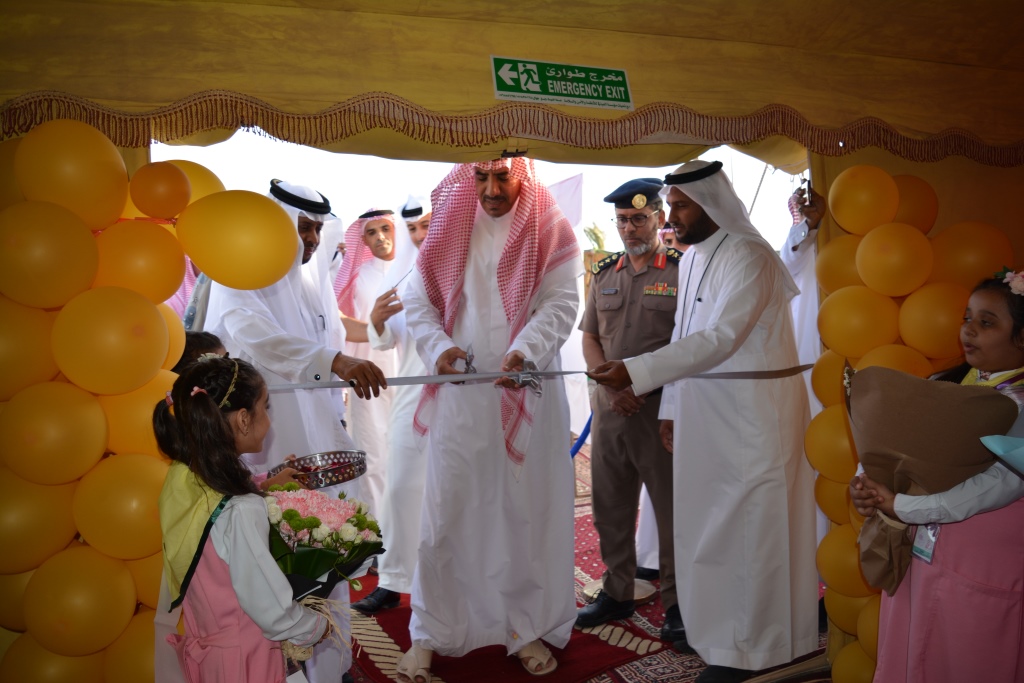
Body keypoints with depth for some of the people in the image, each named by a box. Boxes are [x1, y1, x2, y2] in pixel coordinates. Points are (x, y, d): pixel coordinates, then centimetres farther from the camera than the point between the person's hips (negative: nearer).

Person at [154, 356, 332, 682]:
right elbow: (272, 610, -24)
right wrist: (318, 626, -5)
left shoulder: (181, 480, -9)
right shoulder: (241, 511, -30)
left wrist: (263, 486, 8)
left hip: (201, 646, 7)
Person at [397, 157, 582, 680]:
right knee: (447, 511, 6)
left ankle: (529, 627, 26)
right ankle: (429, 633, 22)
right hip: (460, 392, 1)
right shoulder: (449, 228, 7)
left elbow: (561, 302, -9)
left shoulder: (550, 230, 1)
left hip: (527, 393, -1)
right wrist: (438, 347, -13)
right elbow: (418, 301, 6)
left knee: (528, 511, 8)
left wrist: (524, 351, -26)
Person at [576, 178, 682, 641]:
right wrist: (612, 385, -4)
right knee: (610, 506, 14)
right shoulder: (604, 273, 12)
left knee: (672, 508, 4)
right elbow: (589, 339, 12)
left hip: (662, 408, -5)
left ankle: (676, 602, 20)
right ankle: (617, 593, 30)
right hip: (609, 407, 5)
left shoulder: (682, 270, -4)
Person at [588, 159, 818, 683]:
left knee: (749, 523, 2)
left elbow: (721, 339, -24)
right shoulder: (690, 259, 12)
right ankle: (716, 626, 31)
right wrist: (670, 408, 12)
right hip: (702, 409, 8)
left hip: (753, 407, -8)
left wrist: (635, 372, -29)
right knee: (706, 520, 14)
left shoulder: (749, 258, -15)